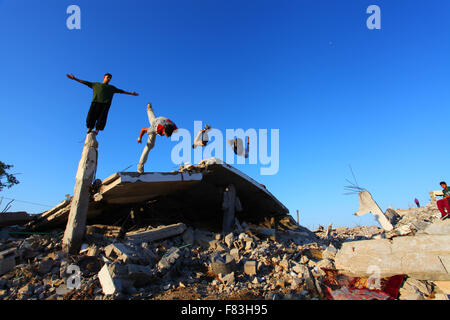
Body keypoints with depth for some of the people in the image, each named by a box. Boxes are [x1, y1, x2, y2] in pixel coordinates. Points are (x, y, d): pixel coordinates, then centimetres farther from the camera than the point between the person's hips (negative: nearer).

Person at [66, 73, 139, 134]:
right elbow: (85, 82, 31)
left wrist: (131, 93, 33)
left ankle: (97, 130, -20)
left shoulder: (111, 87, 34)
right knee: (91, 116, -14)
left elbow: (121, 91, 36)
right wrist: (74, 78, 27)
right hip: (96, 101, 0)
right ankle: (89, 128, -5)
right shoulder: (96, 84, 32)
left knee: (102, 117, -18)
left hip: (106, 103, 0)